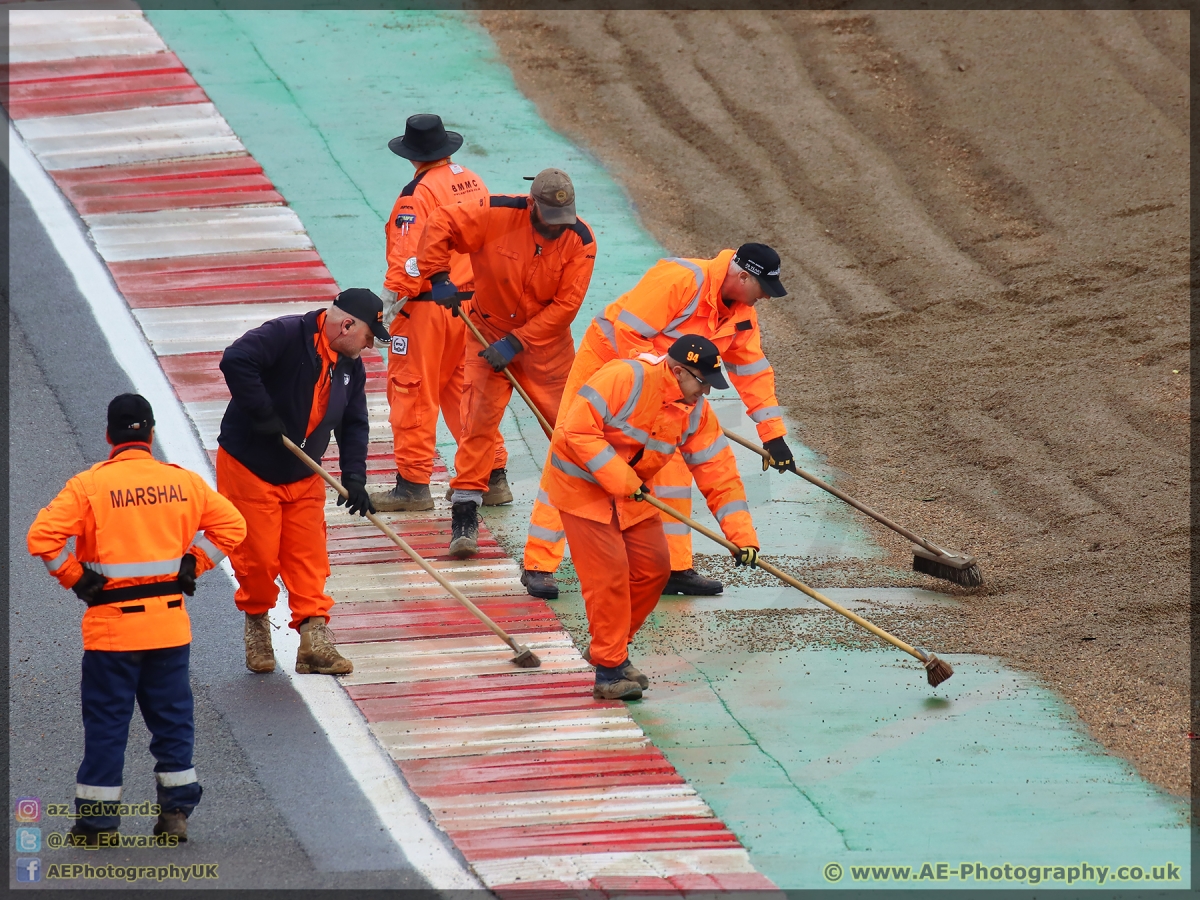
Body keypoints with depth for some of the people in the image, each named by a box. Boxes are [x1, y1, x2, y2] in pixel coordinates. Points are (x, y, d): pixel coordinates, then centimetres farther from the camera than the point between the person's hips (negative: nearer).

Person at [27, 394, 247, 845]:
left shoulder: (89, 485, -10)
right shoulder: (182, 482, 0)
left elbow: (42, 536, -16)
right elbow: (231, 525, 8)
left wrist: (75, 576, -4)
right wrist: (192, 566, 10)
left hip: (112, 624, -3)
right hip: (170, 622, 3)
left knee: (106, 721, 5)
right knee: (172, 714, 14)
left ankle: (99, 821, 9)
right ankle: (176, 811, 15)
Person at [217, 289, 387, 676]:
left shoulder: (351, 368, 6)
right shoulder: (286, 335, -20)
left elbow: (353, 425, 10)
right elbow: (236, 361, -33)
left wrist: (353, 478, -3)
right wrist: (263, 414, -30)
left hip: (303, 477, 7)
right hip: (249, 467, -7)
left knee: (308, 557, -1)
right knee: (258, 554, -3)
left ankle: (314, 639, -4)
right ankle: (256, 622, 21)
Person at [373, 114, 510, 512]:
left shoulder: (418, 194, -16)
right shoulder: (473, 183, 7)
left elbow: (409, 260, -20)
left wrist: (389, 308, -13)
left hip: (426, 309, -8)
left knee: (412, 392, 1)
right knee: (465, 390, 16)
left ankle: (413, 483, 3)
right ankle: (494, 478, 17)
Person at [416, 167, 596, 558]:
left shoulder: (580, 240, -15)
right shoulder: (497, 215, -20)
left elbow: (565, 305, -16)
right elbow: (440, 224, -12)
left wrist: (517, 343, -21)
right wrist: (438, 276, -18)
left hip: (547, 340, 1)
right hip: (491, 331, -1)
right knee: (479, 419, -13)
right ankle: (464, 519, -12)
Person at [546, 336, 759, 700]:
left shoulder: (696, 412, -6)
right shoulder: (624, 379, -28)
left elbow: (719, 474, -6)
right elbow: (578, 431, -31)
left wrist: (742, 534, -16)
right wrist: (621, 479, -33)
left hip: (634, 490, 8)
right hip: (581, 482, -8)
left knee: (654, 567, 5)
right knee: (609, 571, -12)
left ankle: (608, 647, 23)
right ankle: (609, 670, -4)